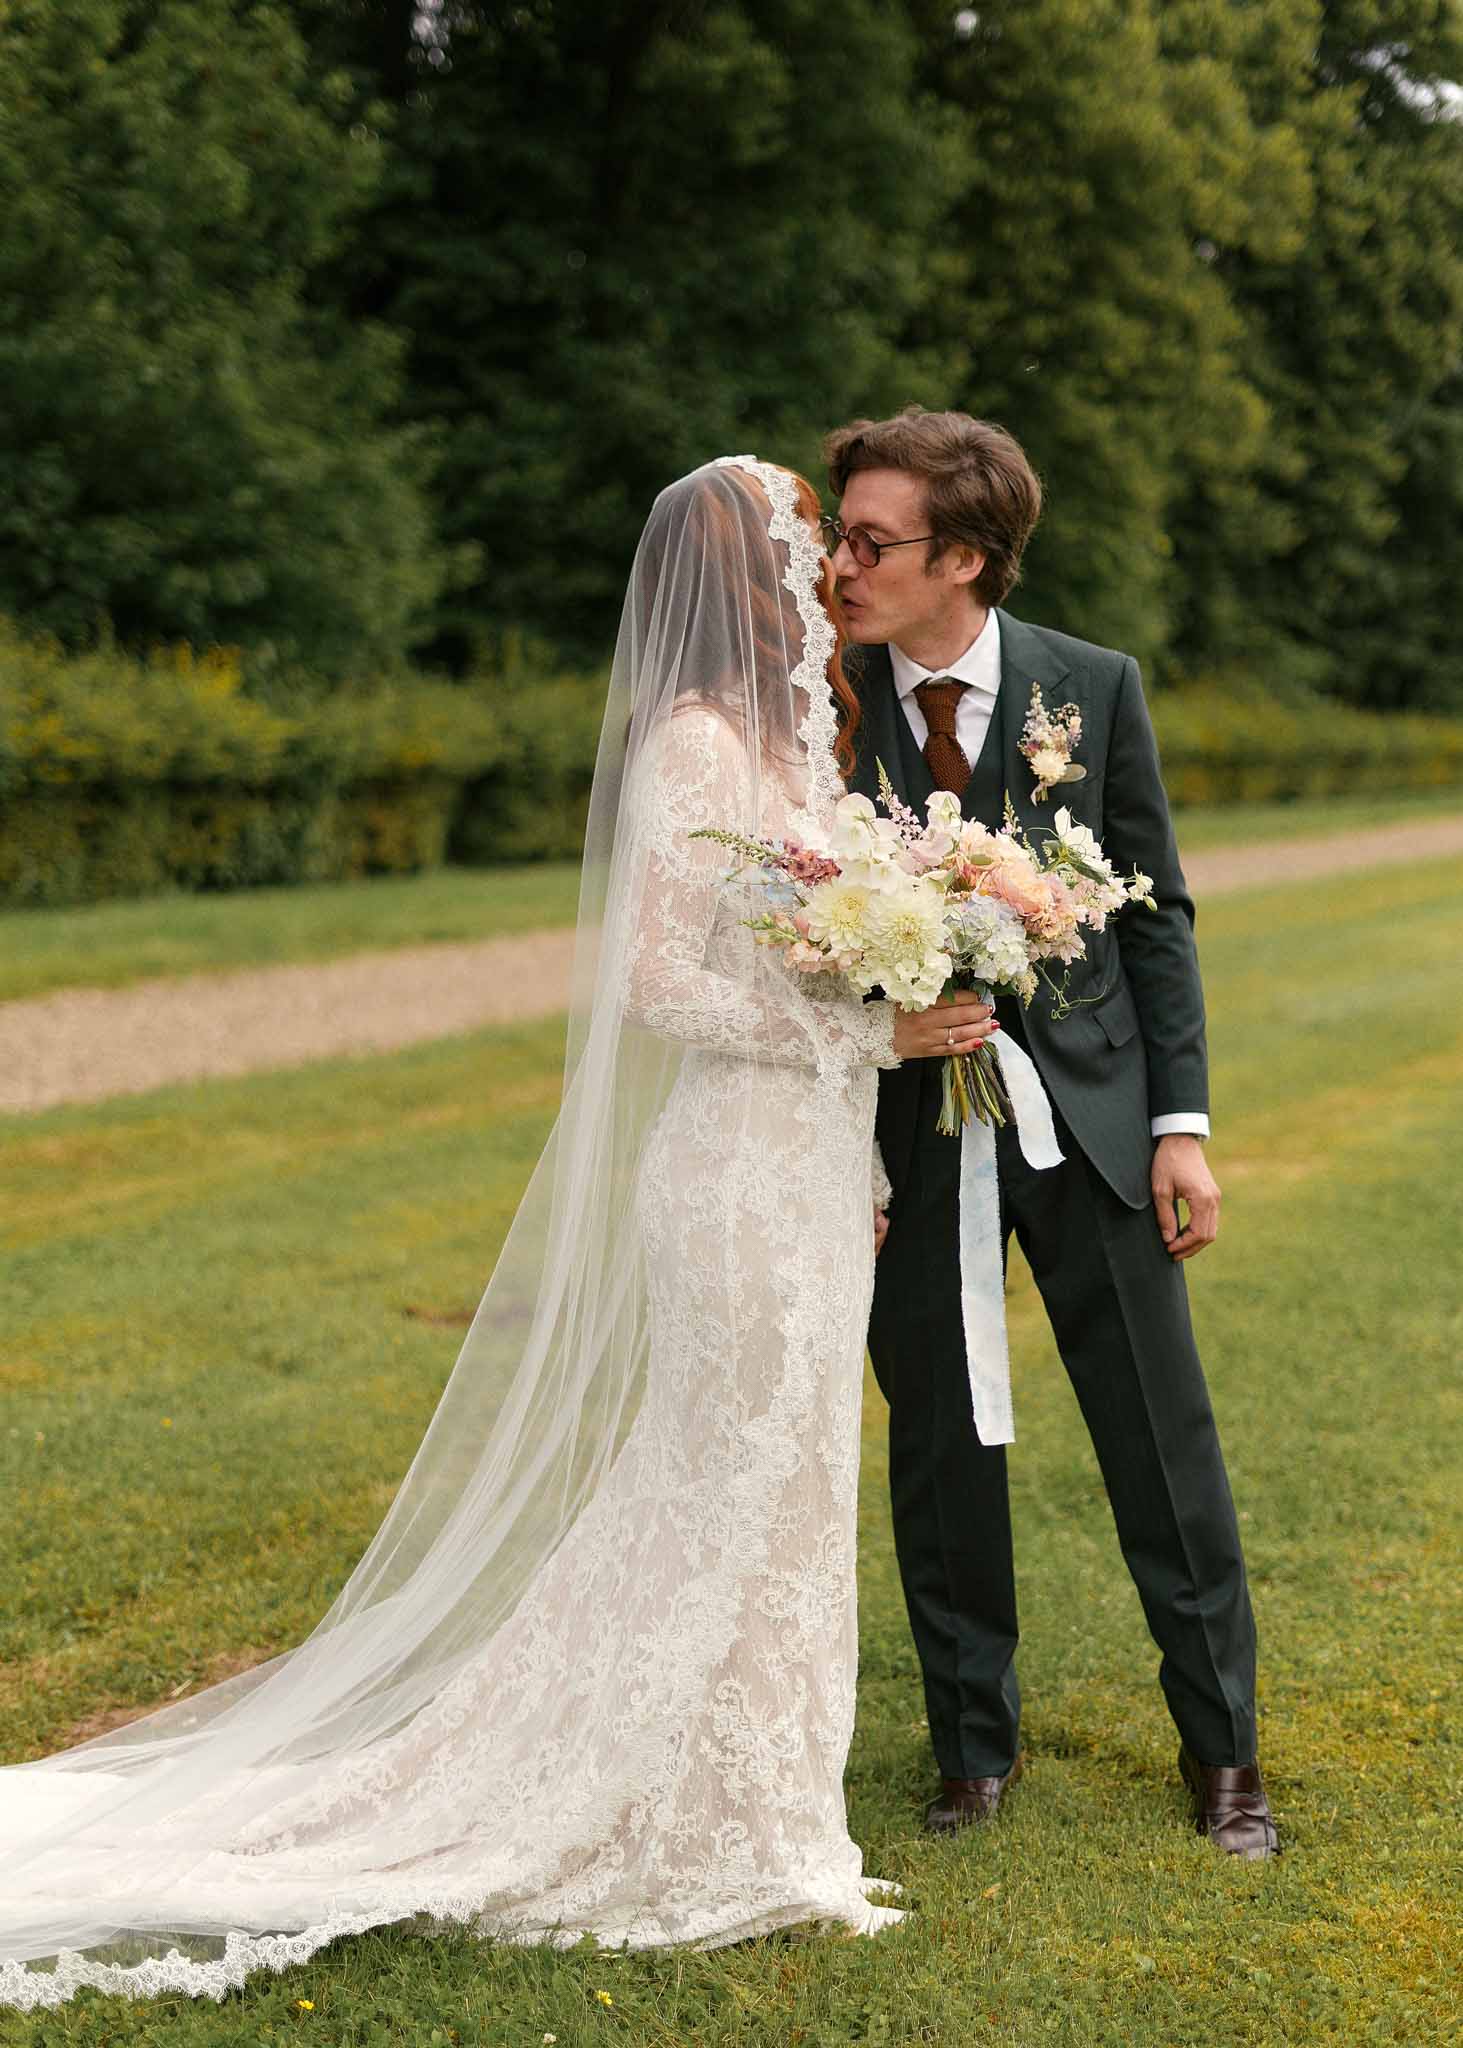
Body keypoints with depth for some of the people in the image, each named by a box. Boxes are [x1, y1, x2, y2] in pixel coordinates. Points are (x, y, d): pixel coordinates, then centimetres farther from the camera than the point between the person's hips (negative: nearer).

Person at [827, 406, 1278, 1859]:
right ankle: (975, 1746, 27)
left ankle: (1220, 1745, 22)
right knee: (939, 1457, 9)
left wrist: (1180, 1119, -3)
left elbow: (1155, 911, 3)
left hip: (1087, 1113, 0)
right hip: (906, 1135, 0)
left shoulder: (1094, 689, -3)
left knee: (1164, 1442, 6)